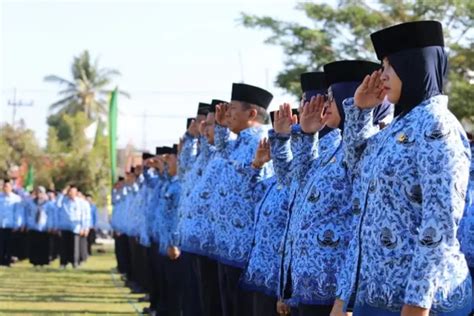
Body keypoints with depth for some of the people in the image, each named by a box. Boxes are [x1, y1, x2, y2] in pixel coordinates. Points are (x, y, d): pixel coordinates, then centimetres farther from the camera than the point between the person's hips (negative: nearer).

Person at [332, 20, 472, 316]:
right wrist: (359, 109, 22)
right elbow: (359, 164, 38)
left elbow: (441, 222, -18)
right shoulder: (396, 130, 16)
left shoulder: (436, 125, -10)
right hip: (374, 291, 9)